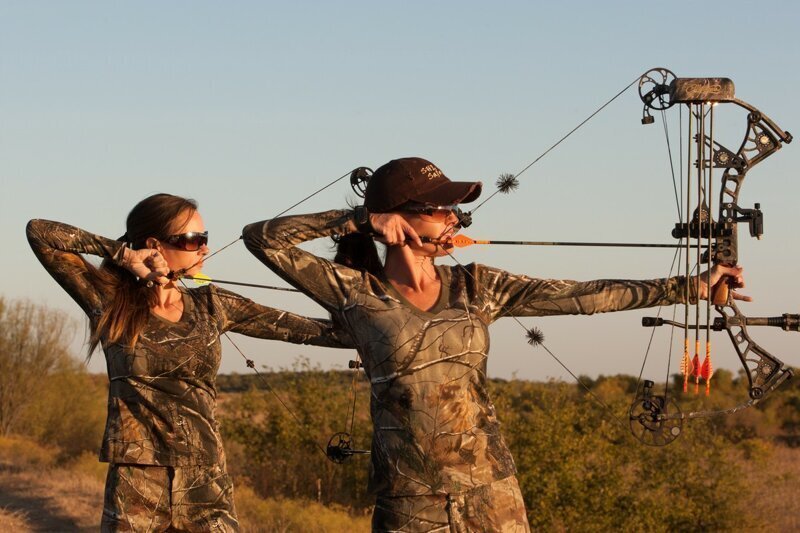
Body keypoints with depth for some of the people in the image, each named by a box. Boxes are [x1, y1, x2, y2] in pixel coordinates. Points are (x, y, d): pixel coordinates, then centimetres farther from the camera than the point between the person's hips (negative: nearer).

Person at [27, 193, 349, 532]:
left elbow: (297, 328, 9)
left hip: (207, 484, 3)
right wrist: (122, 253, -5)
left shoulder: (210, 306, 10)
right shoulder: (112, 303, 0)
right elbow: (40, 234, -4)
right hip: (135, 486, -3)